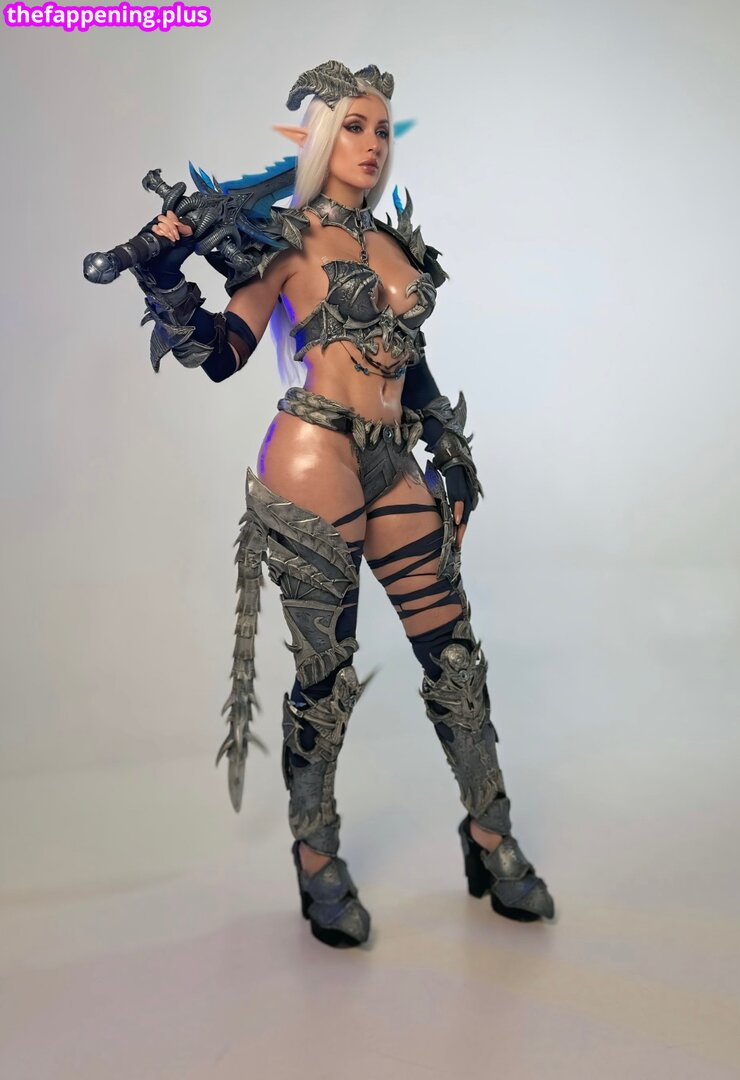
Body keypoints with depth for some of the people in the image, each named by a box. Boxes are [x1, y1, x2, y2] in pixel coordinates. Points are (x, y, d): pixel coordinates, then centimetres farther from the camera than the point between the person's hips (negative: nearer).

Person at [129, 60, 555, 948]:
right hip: (314, 466, -6)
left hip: (394, 468, 6)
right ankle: (317, 860, 22)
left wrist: (454, 455, 19)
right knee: (326, 672, 1)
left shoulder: (397, 239, 18)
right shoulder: (287, 237, 1)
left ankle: (491, 838, 25)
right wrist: (165, 275, -16)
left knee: (455, 654, 7)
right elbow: (219, 354, -3)